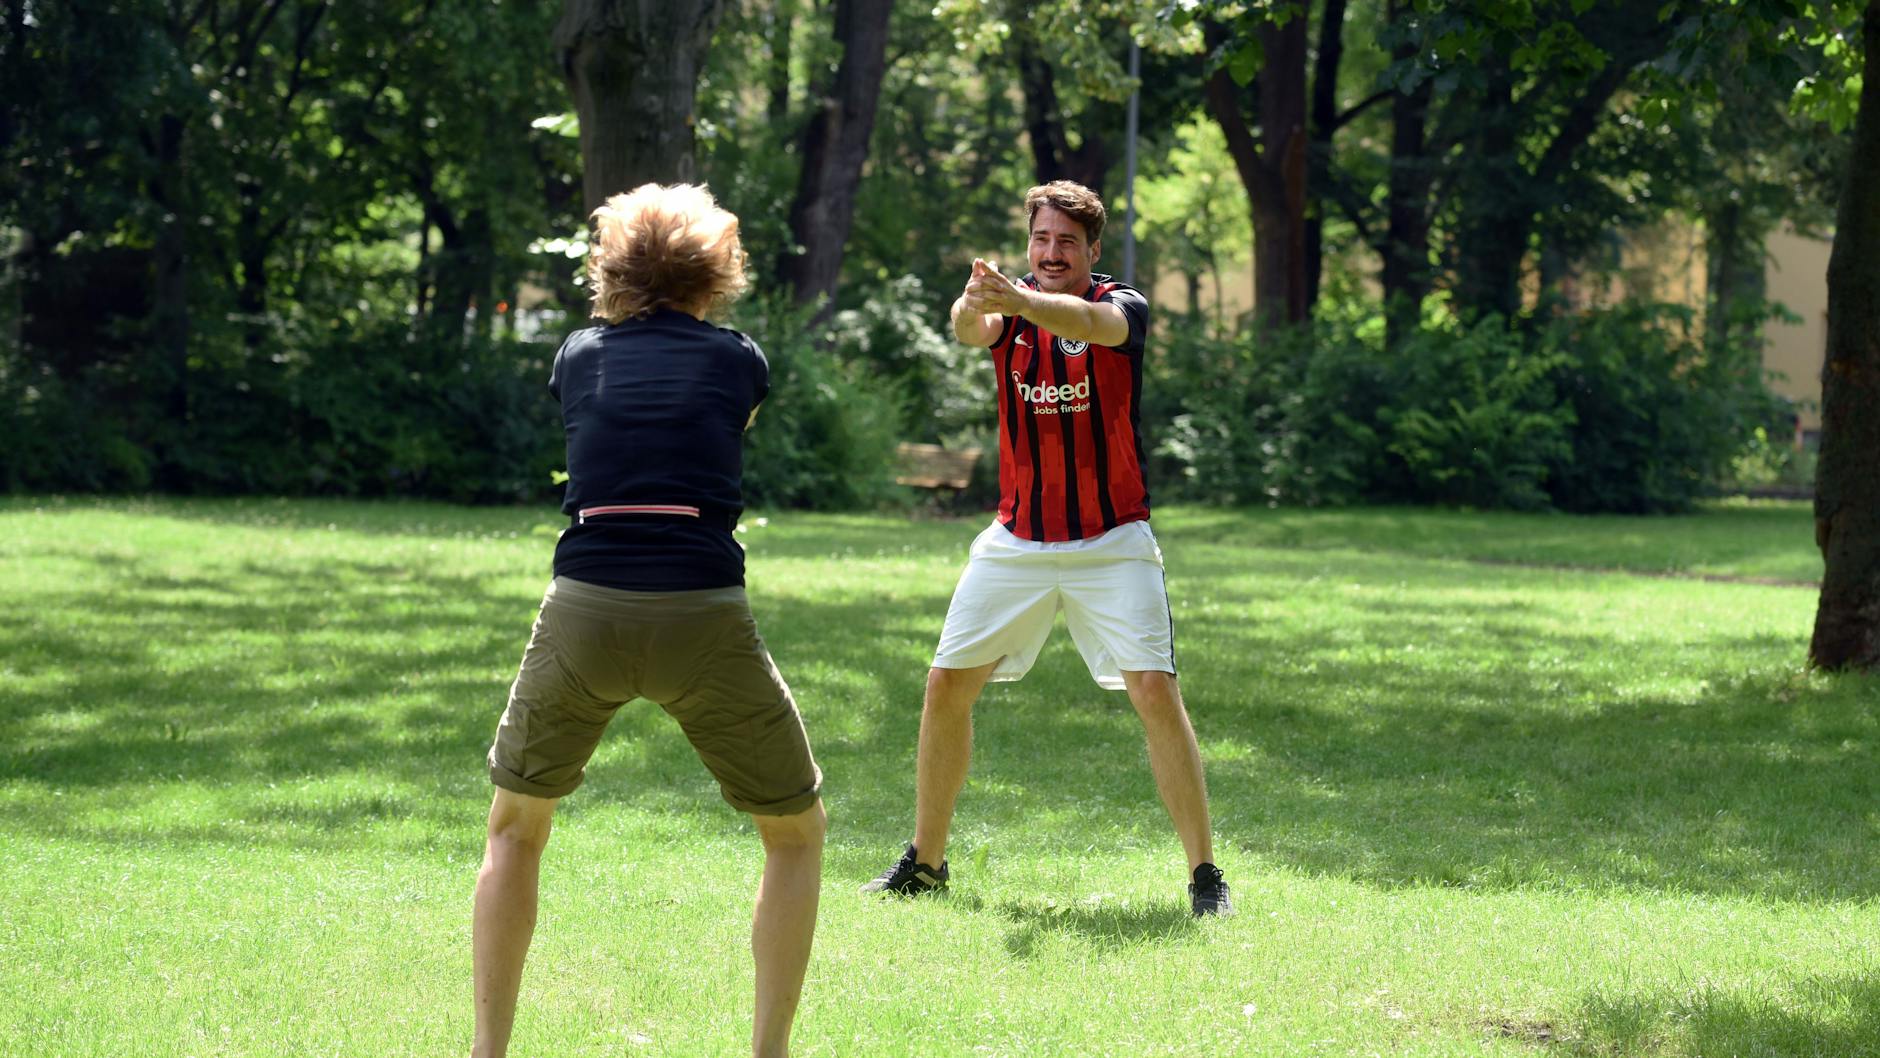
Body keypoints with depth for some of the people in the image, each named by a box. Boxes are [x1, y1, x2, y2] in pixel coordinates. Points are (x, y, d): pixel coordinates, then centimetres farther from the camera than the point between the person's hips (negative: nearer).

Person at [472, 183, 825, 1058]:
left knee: (515, 826, 24)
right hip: (704, 623, -1)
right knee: (796, 833, 18)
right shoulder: (741, 362, 10)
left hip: (583, 616, 2)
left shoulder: (577, 357, 14)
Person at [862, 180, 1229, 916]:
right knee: (946, 686, 2)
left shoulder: (1124, 307, -8)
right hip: (1015, 543, 3)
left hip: (1111, 545, -3)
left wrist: (1019, 301, -52)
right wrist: (973, 305, -50)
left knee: (1155, 692, -14)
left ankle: (1204, 873, -7)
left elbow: (1091, 323, -33)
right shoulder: (1011, 308, -1)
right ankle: (925, 862, 18)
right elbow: (970, 329, -25)